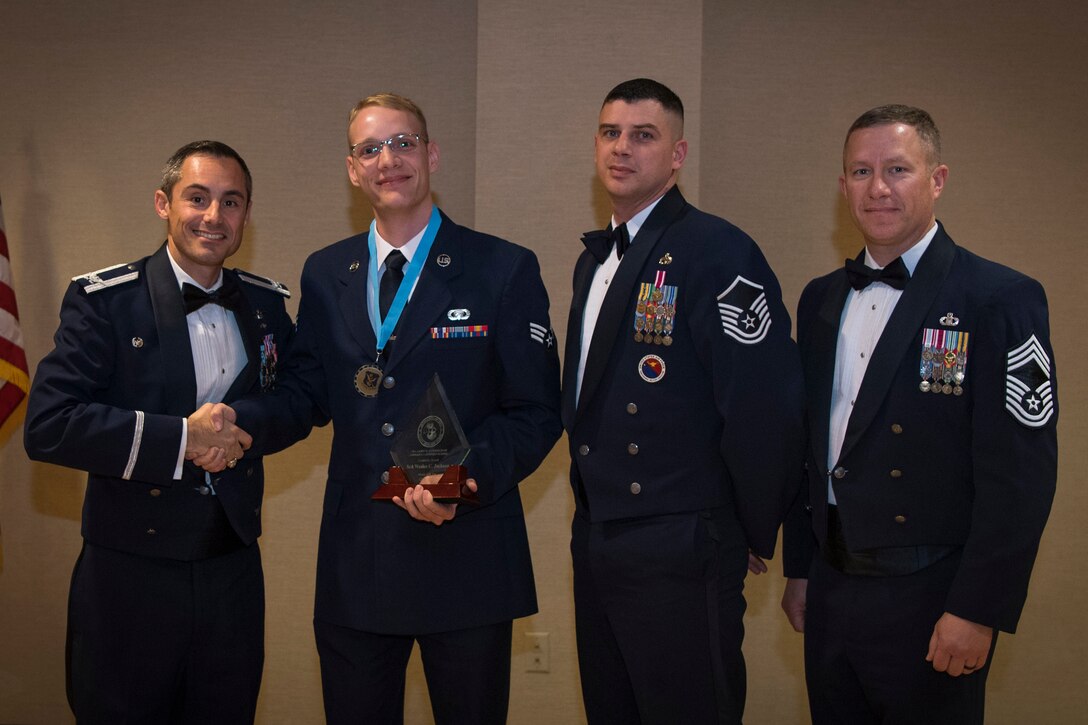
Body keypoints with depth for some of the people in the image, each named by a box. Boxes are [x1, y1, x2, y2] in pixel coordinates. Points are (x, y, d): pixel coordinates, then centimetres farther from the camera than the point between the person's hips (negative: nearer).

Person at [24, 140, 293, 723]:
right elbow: (47, 427, -17)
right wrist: (182, 438, -21)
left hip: (233, 569, 4)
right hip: (129, 575, -4)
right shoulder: (102, 300, -8)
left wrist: (242, 429, -7)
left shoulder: (266, 303, 6)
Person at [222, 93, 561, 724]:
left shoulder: (506, 270, -3)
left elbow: (536, 413, -6)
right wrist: (241, 424, -12)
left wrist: (467, 477, -22)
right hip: (354, 560, 3)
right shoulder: (325, 275, 10)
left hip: (467, 560, -3)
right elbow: (306, 395, 9)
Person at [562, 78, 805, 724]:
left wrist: (753, 539, -10)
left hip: (680, 556, -8)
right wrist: (595, 510, 15)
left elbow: (765, 408, -21)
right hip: (595, 545, 8)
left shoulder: (718, 252, -16)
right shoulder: (596, 260, 13)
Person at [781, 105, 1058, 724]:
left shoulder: (1002, 299, -10)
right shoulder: (822, 300, 9)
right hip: (830, 592, 6)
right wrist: (800, 569, 13)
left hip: (930, 601, -5)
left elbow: (1020, 474, -14)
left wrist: (979, 612, -16)